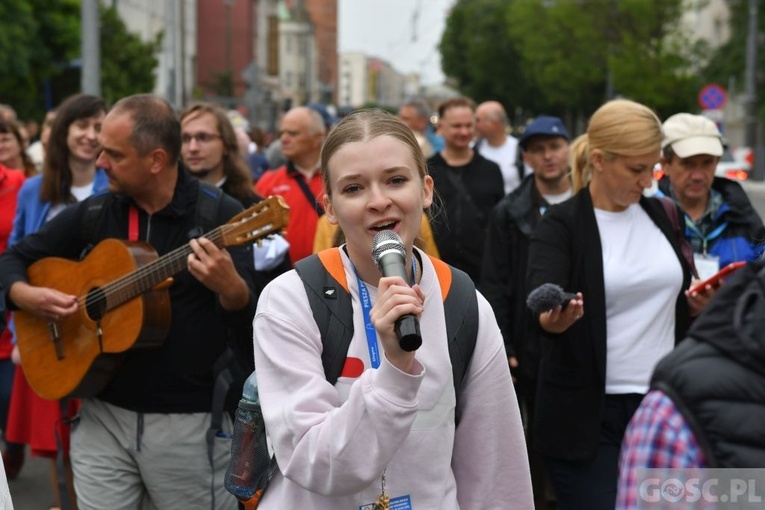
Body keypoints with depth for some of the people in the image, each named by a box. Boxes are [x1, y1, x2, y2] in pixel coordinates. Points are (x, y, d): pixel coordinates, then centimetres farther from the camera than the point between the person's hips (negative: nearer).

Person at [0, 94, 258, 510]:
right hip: (102, 413, 4)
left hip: (190, 420, -3)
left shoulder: (221, 216, -9)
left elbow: (254, 325, -13)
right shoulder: (92, 213, 3)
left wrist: (231, 288, -35)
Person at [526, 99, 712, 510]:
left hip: (664, 406, 5)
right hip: (589, 415, -5)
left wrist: (697, 304, -4)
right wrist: (552, 319, -47)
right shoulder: (561, 225, -8)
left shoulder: (658, 214, 9)